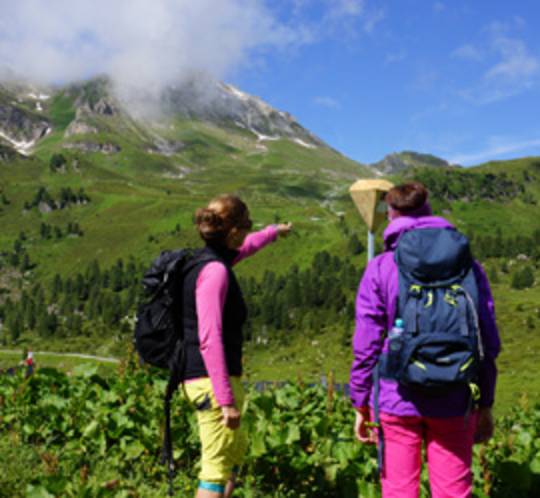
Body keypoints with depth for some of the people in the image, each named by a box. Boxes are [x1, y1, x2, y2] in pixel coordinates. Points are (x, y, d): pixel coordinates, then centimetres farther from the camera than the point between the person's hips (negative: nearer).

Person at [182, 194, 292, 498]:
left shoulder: (212, 261, 9)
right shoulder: (215, 270, -19)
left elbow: (244, 248, 33)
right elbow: (209, 339, -25)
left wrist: (275, 231, 51)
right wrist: (227, 400, -26)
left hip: (207, 378, 10)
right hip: (214, 381, -10)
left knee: (237, 447, 27)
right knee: (217, 466, -4)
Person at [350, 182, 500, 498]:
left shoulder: (380, 269, -3)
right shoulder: (468, 266, 2)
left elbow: (366, 345, -5)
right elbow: (489, 341, 3)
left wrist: (361, 404, 4)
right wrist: (485, 403, 12)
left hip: (397, 401, -1)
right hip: (454, 403, 2)